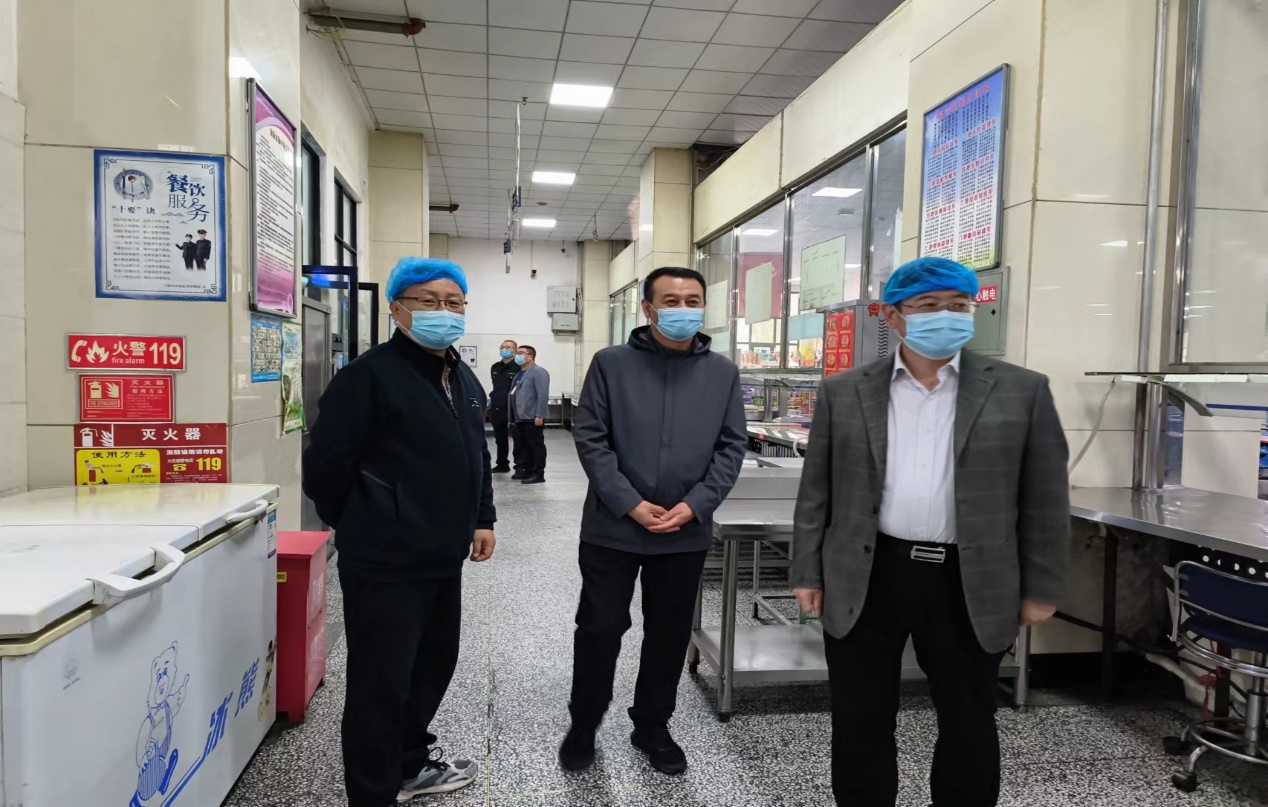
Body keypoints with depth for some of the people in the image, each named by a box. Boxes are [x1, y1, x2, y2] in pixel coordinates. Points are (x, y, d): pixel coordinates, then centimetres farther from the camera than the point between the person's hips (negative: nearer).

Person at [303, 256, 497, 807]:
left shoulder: (465, 380, 12)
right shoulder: (369, 375, -15)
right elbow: (325, 467, -15)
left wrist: (481, 519, 16)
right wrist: (364, 528, -2)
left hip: (442, 558, 9)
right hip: (385, 564, -9)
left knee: (434, 665, 22)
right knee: (381, 684, 2)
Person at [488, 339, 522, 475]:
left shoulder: (519, 367, -8)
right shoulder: (495, 367, 14)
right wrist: (491, 406, 20)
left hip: (514, 409, -7)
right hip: (497, 409, 7)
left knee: (517, 439, -1)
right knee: (500, 438, 15)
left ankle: (520, 466, 3)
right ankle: (502, 464, 26)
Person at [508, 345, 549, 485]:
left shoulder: (538, 372, -9)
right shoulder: (520, 373, 19)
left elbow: (543, 395, -17)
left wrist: (539, 416, -22)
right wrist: (512, 417, 18)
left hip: (532, 417, -9)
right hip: (521, 417, 9)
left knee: (536, 445, -3)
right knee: (525, 445, 13)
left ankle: (538, 474, 0)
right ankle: (528, 470, 22)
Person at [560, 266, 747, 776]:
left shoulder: (723, 373, 5)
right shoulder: (611, 364, -2)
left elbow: (732, 447, 2)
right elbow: (590, 439, -7)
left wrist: (695, 505, -11)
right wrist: (631, 504, -15)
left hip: (687, 534, 2)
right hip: (612, 528, -2)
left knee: (670, 634, 14)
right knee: (599, 629, 8)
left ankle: (652, 727, 34)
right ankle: (583, 726, 30)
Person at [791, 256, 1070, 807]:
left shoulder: (1021, 391, 0)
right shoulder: (843, 394, 2)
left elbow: (1045, 499, 2)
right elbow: (817, 493, 4)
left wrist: (1040, 590, 2)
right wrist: (809, 574, 3)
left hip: (969, 585, 0)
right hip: (866, 579, 1)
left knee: (968, 722, 16)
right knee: (859, 721, 12)